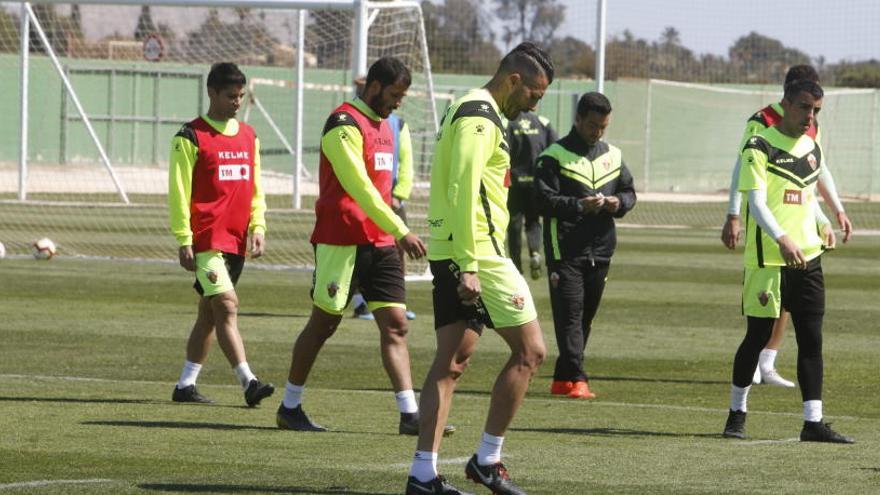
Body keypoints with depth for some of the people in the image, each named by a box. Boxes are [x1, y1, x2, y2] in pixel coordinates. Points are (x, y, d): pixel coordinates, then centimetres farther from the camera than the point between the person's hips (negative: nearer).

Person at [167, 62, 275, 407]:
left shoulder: (248, 136, 15)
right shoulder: (191, 137, -5)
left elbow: (255, 187, 20)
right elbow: (179, 191, -7)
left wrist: (258, 226, 7)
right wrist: (184, 241, -11)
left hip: (237, 240, 7)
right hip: (206, 239, -7)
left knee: (210, 313, 10)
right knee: (226, 305, -16)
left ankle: (185, 385, 17)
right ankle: (248, 382, -23)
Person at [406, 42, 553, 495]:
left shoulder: (470, 112, 20)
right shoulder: (480, 117, -13)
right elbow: (463, 192, -21)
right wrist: (469, 267, -24)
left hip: (448, 253, 10)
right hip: (476, 251, -10)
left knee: (451, 361, 6)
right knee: (529, 351, -2)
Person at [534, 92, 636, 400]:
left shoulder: (613, 156, 14)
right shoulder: (555, 156, -5)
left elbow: (629, 191, 21)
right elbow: (544, 199, -11)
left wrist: (620, 203, -2)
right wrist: (579, 206, -23)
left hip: (600, 251, 6)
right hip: (565, 250, -6)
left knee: (585, 317, 9)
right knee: (570, 314, -11)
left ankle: (563, 379, 17)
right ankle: (575, 379, -15)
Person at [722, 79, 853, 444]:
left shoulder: (813, 149, 14)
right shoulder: (760, 148, -8)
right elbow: (757, 203, -17)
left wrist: (822, 223, 10)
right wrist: (782, 239, -30)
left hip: (808, 259, 6)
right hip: (768, 260, -6)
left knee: (811, 339, 1)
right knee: (757, 336, 1)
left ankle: (813, 421, 2)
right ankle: (737, 413, 17)